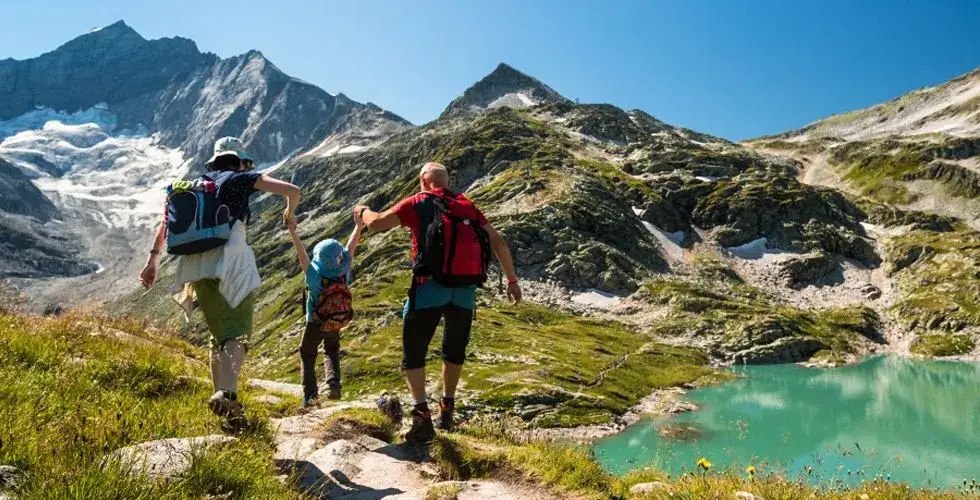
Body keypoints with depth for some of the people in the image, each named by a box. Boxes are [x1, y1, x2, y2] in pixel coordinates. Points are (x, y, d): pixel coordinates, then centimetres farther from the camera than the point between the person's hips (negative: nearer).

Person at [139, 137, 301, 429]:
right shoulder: (242, 178, 11)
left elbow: (166, 223, 19)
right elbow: (292, 191, 3)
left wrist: (153, 258, 18)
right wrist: (289, 215, 22)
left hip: (196, 265, 6)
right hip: (230, 258, -5)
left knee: (219, 335, 15)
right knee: (237, 333, -13)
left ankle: (222, 400, 13)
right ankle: (227, 394, -34)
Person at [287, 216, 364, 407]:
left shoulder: (315, 276, -30)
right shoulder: (344, 272, -23)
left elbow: (302, 253, -28)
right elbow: (351, 246, -16)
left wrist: (293, 232, -23)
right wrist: (359, 224, -8)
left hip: (315, 324, -2)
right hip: (336, 324, 3)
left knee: (307, 355, 17)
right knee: (332, 352, 25)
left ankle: (310, 393, 7)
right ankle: (334, 383, 3)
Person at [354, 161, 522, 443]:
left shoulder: (418, 203, 3)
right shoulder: (467, 206, 14)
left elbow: (376, 224, 0)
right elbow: (499, 242, 11)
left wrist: (363, 211, 23)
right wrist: (512, 280, 18)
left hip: (431, 286, -4)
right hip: (465, 290, 4)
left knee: (413, 353, 6)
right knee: (455, 351, 22)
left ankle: (422, 416, -5)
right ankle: (447, 410, 30)